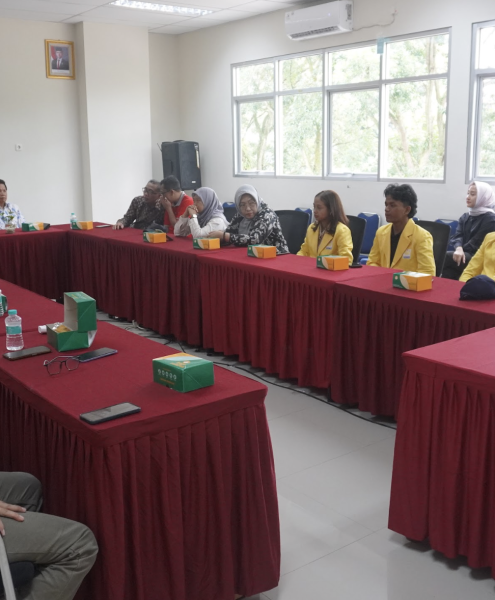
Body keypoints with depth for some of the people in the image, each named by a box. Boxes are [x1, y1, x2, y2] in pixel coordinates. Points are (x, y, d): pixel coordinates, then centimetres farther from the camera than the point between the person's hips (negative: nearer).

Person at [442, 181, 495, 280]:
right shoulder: (465, 216, 16)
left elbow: (476, 243, -11)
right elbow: (458, 236, 1)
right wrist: (459, 249, -20)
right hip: (464, 255, 5)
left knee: (445, 257, -29)